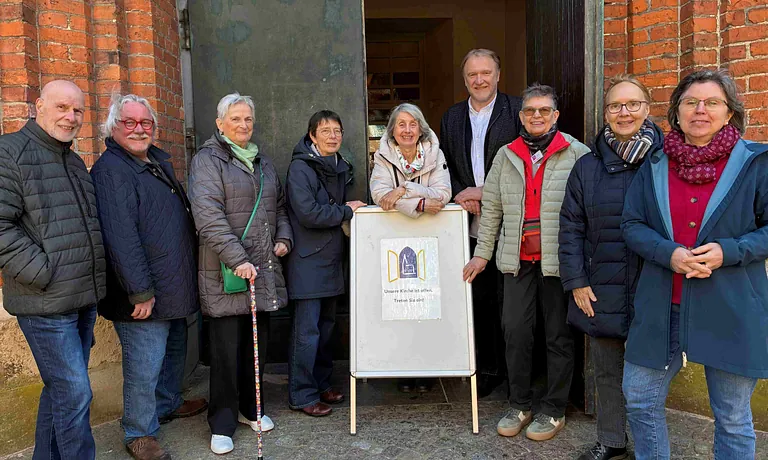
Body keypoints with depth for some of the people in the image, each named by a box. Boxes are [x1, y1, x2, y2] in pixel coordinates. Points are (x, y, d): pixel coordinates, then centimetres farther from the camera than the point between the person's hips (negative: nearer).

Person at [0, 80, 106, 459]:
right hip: (46, 303, -8)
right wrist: (44, 274, -17)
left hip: (84, 299, 8)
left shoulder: (75, 162, 16)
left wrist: (94, 279, 14)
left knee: (61, 389, 18)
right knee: (74, 393, -4)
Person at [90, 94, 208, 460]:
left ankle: (168, 403, 44)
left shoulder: (158, 161, 13)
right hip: (146, 292, -9)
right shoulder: (111, 169, -16)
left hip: (175, 286, 9)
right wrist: (139, 290, -25)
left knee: (175, 350, 23)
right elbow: (120, 235, -23)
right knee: (144, 364, 2)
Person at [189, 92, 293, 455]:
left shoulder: (263, 162, 18)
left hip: (263, 269, 6)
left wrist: (283, 237, 8)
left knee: (257, 344, 14)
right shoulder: (208, 160, -5)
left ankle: (251, 409, 32)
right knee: (227, 350, 1)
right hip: (226, 274, -6)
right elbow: (209, 215, -17)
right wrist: (237, 259, -24)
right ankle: (222, 424, 16)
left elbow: (279, 206, 26)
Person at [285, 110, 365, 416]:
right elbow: (309, 213, -21)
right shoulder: (300, 168, -12)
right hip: (308, 261, -8)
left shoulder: (340, 167, 14)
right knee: (307, 330, -3)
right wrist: (347, 211, -11)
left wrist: (349, 208, 6)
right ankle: (302, 395, 9)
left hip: (331, 258, 8)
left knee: (326, 325, 15)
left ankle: (322, 384, 28)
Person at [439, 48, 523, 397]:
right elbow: (445, 166, 15)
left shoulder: (517, 110, 1)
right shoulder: (451, 117, 16)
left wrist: (486, 192, -11)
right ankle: (485, 370, 22)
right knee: (478, 299, 9)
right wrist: (461, 194, -4)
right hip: (470, 225, 4)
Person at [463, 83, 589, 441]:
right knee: (515, 331, 5)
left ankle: (554, 410, 23)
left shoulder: (577, 154, -2)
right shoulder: (506, 156, 10)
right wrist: (482, 253, 10)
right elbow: (491, 208, 12)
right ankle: (519, 405, 23)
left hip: (559, 260, -3)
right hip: (518, 259, 3)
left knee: (558, 335, 7)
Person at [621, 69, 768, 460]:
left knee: (732, 418, 13)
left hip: (731, 312, -2)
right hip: (661, 307, 3)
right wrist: (669, 254, -15)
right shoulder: (655, 166, 6)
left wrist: (729, 251, -18)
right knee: (639, 401, 12)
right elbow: (632, 225, 3)